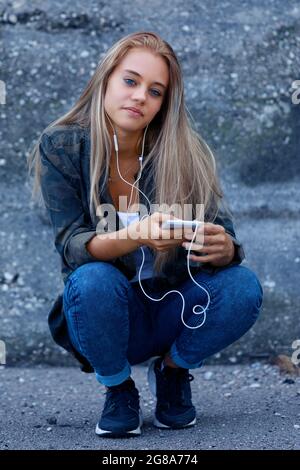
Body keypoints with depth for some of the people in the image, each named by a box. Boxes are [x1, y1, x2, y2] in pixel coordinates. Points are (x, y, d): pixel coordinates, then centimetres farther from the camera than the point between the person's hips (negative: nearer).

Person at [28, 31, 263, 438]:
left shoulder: (184, 152, -9)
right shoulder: (60, 148, -11)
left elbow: (224, 237, -13)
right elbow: (72, 246, -18)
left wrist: (222, 248, -39)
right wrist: (137, 236, -39)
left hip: (173, 312, 2)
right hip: (106, 314, -1)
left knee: (243, 287, -25)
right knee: (93, 281, -33)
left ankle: (172, 368, 5)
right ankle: (118, 389, -3)